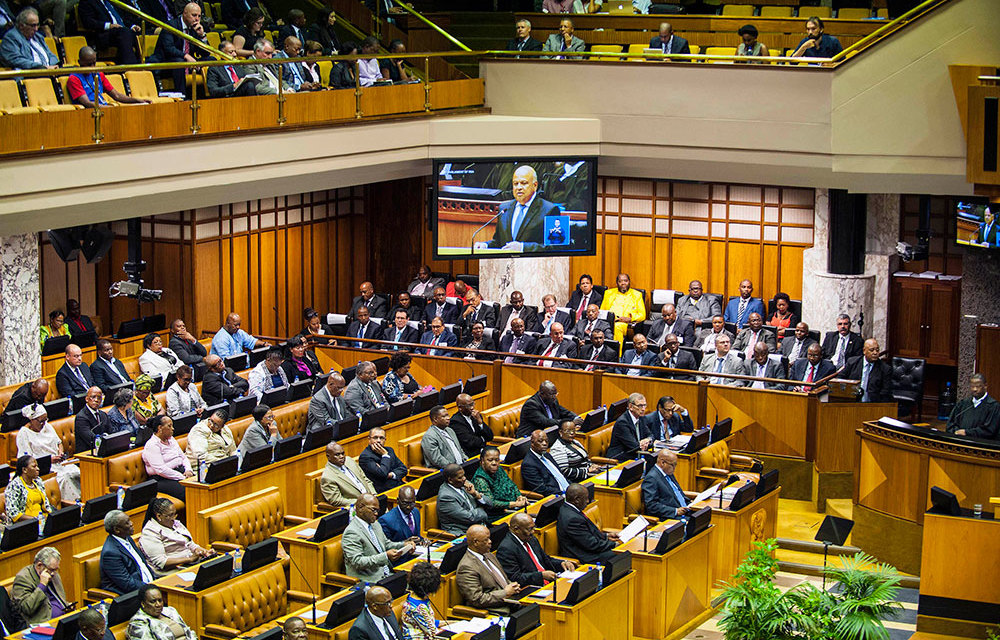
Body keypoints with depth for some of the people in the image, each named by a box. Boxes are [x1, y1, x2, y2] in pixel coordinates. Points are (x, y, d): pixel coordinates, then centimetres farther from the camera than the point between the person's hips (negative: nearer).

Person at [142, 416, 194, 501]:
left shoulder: (171, 439, 18)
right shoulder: (152, 445, -9)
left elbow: (183, 457, 22)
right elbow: (161, 469, -19)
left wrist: (188, 470, 0)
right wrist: (182, 478, -20)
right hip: (162, 480, -8)